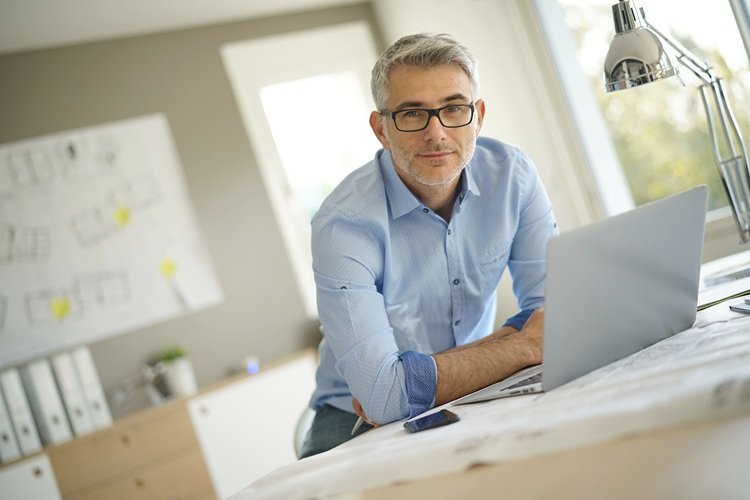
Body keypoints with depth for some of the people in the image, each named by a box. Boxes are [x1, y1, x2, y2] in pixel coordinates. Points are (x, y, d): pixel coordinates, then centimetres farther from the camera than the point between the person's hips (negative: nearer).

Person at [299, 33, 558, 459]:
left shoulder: (511, 174, -9)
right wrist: (524, 347, -21)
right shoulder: (344, 224, -23)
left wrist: (408, 385, -21)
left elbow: (554, 305, -10)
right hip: (360, 423, -4)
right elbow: (382, 395, -29)